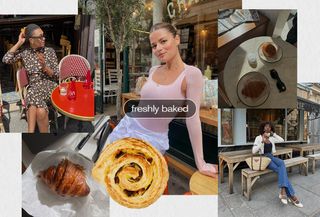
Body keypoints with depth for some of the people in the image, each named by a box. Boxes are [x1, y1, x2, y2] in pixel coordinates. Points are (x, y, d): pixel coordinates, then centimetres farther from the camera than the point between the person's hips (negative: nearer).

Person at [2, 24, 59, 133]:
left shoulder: (49, 51, 2)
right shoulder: (24, 52, 5)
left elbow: (56, 75, 1)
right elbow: (6, 59, -10)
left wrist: (44, 67, -18)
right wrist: (19, 43, -5)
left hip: (49, 85, -1)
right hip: (34, 87, 1)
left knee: (33, 105, -32)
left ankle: (31, 131, -22)